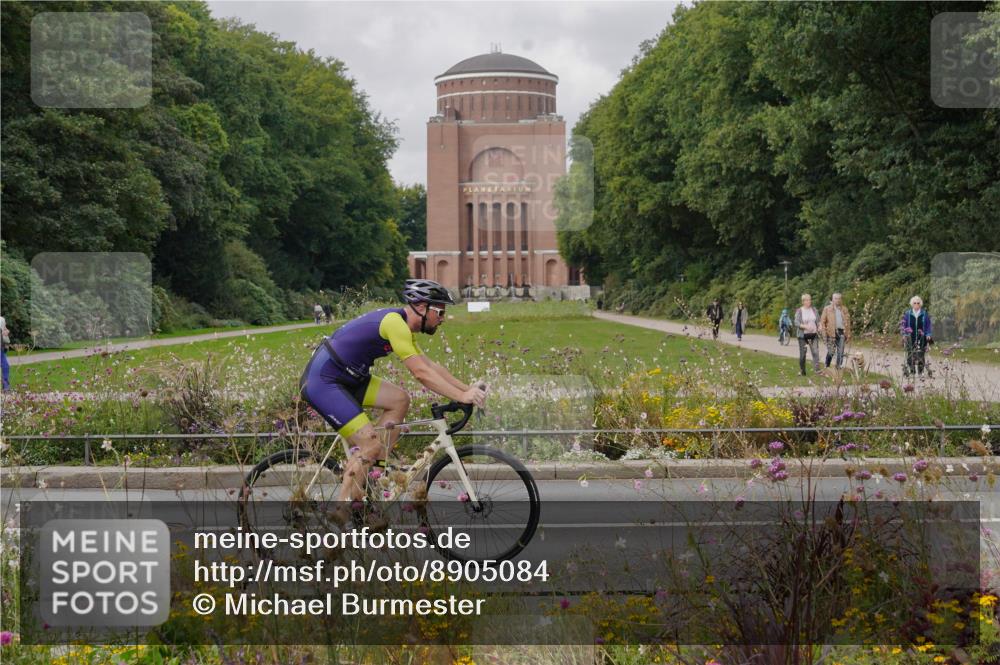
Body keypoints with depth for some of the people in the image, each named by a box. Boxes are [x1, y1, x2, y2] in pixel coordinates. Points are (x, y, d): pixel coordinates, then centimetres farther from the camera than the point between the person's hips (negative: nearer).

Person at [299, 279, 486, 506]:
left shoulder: (401, 325, 12)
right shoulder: (395, 323, -19)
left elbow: (430, 365, 15)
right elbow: (421, 373, -24)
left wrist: (467, 389, 6)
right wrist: (462, 397, -23)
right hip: (321, 382, -10)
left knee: (400, 400, 3)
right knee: (371, 444, -14)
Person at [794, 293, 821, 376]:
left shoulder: (814, 309, 9)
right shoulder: (799, 311, -2)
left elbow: (818, 320, 15)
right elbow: (796, 323, -9)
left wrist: (819, 326, -6)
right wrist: (806, 326, -23)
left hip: (813, 335, 2)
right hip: (803, 335, -2)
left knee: (815, 352, -10)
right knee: (802, 353, 3)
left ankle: (817, 370, -16)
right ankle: (802, 371, 16)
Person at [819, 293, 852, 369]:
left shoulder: (844, 310, 14)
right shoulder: (827, 309, 6)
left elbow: (848, 323, 13)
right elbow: (822, 321, 2)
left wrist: (848, 335, 6)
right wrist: (824, 333, -7)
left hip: (841, 332, 3)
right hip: (831, 333, -2)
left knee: (840, 352, 0)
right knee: (831, 351, -4)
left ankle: (839, 368, 5)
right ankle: (827, 367, 11)